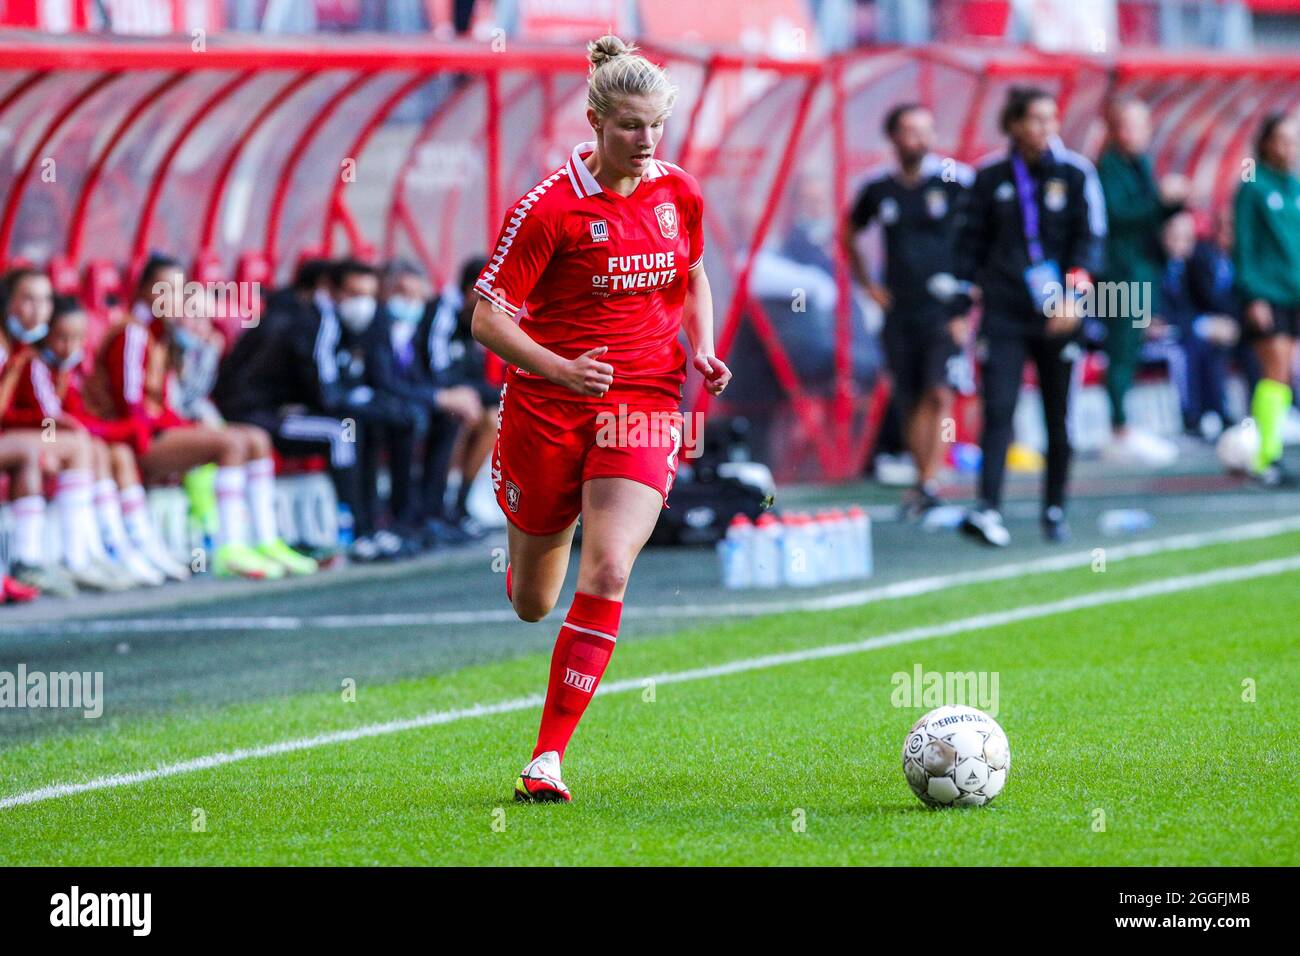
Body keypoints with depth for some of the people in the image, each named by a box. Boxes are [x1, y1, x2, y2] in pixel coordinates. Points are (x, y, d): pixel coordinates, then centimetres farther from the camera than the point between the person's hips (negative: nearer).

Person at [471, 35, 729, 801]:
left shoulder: (680, 194, 1)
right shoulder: (550, 208, -13)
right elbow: (488, 317, -13)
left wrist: (703, 352, 3)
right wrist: (559, 368, -28)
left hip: (644, 405, 2)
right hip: (547, 408, -2)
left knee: (607, 576, -19)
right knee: (532, 603, 12)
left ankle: (550, 756, -13)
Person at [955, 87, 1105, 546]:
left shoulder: (1074, 174, 3)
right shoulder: (990, 179, 6)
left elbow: (1089, 237, -2)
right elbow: (972, 241, 10)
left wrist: (1072, 294, -15)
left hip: (1057, 317, 0)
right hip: (1003, 314, 0)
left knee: (1058, 418, 6)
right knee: (998, 410, -13)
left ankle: (1055, 509, 19)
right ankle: (988, 510, -21)